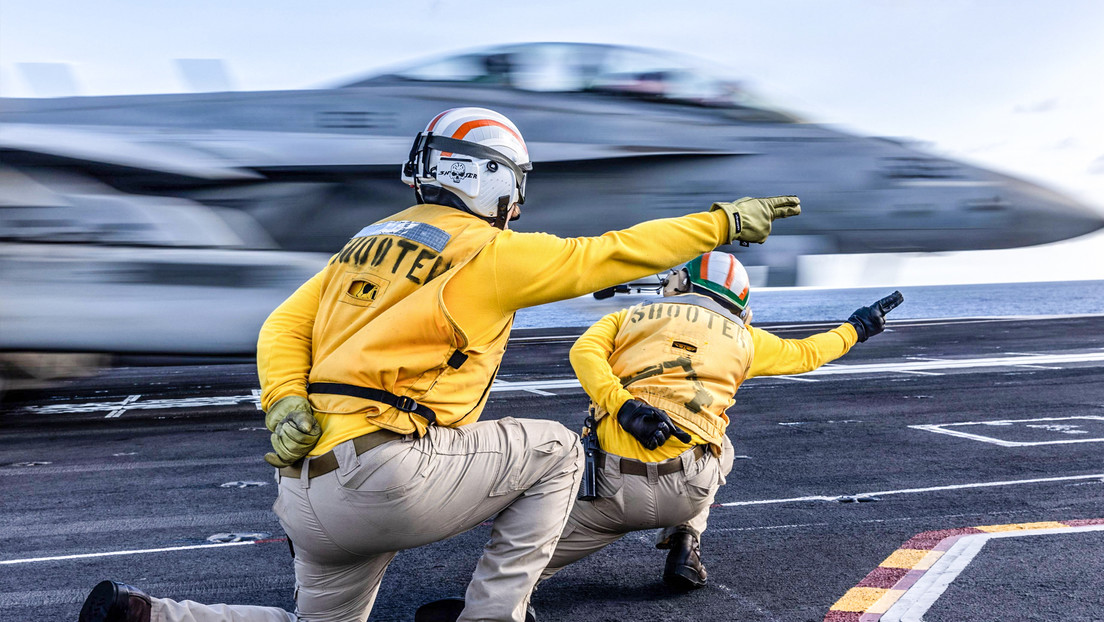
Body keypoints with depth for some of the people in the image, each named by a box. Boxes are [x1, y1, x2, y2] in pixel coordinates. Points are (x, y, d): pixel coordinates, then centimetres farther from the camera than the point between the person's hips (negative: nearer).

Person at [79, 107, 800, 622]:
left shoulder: (369, 241, 18)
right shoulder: (489, 253, -5)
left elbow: (284, 326, 13)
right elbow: (607, 255, -2)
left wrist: (286, 405, -1)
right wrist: (727, 220, 6)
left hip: (308, 487, 8)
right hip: (384, 473, -8)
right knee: (554, 449, 9)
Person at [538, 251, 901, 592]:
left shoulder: (629, 316, 19)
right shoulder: (741, 338, 18)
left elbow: (584, 352, -1)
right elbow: (806, 354, 34)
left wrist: (625, 408, -13)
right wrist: (855, 328, 50)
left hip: (612, 487, 0)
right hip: (685, 491, 0)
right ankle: (684, 540, 17)